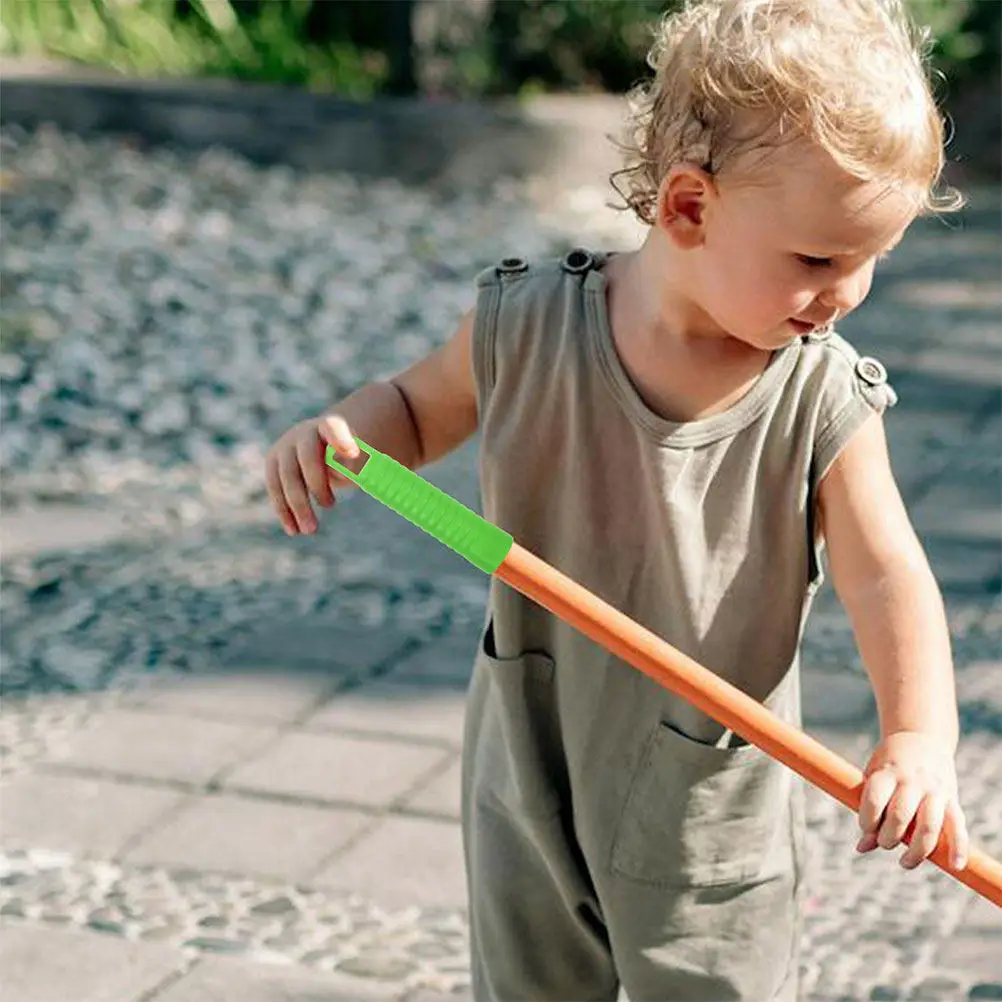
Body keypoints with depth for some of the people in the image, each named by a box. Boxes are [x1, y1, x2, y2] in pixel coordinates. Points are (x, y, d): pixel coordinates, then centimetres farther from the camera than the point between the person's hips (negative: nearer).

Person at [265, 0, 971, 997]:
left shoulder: (823, 401, -18)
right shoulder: (528, 326, -14)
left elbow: (887, 576, -23)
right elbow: (420, 407, 4)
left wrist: (918, 736, -40)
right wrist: (338, 430, -18)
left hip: (711, 810, -2)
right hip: (529, 775, 2)